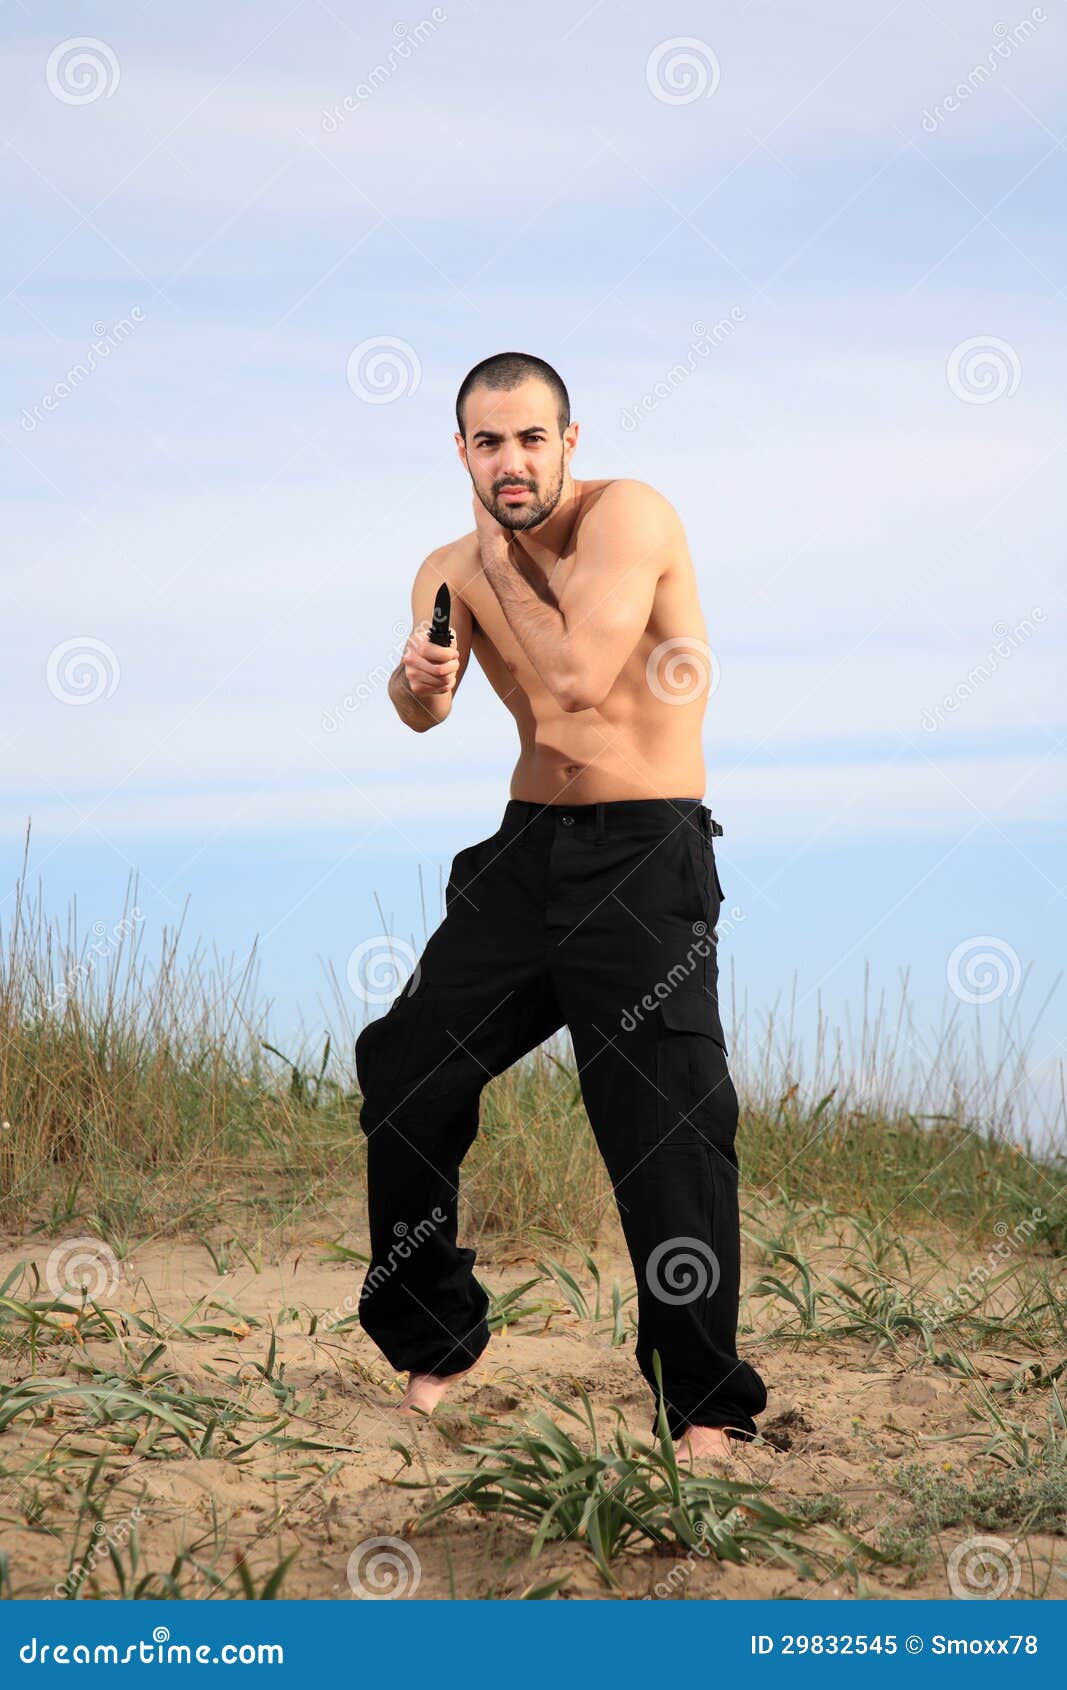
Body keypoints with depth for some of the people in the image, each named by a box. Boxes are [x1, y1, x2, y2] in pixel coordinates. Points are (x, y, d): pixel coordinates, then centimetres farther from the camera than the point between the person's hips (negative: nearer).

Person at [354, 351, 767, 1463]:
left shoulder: (628, 515, -12)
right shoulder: (453, 568, 7)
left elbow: (577, 675, -23)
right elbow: (423, 709, -8)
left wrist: (501, 558, -10)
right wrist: (418, 683, -31)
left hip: (644, 858, -7)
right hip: (524, 847, 7)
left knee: (667, 1128, -13)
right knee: (404, 1077, 7)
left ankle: (706, 1404, -5)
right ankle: (431, 1343, 25)